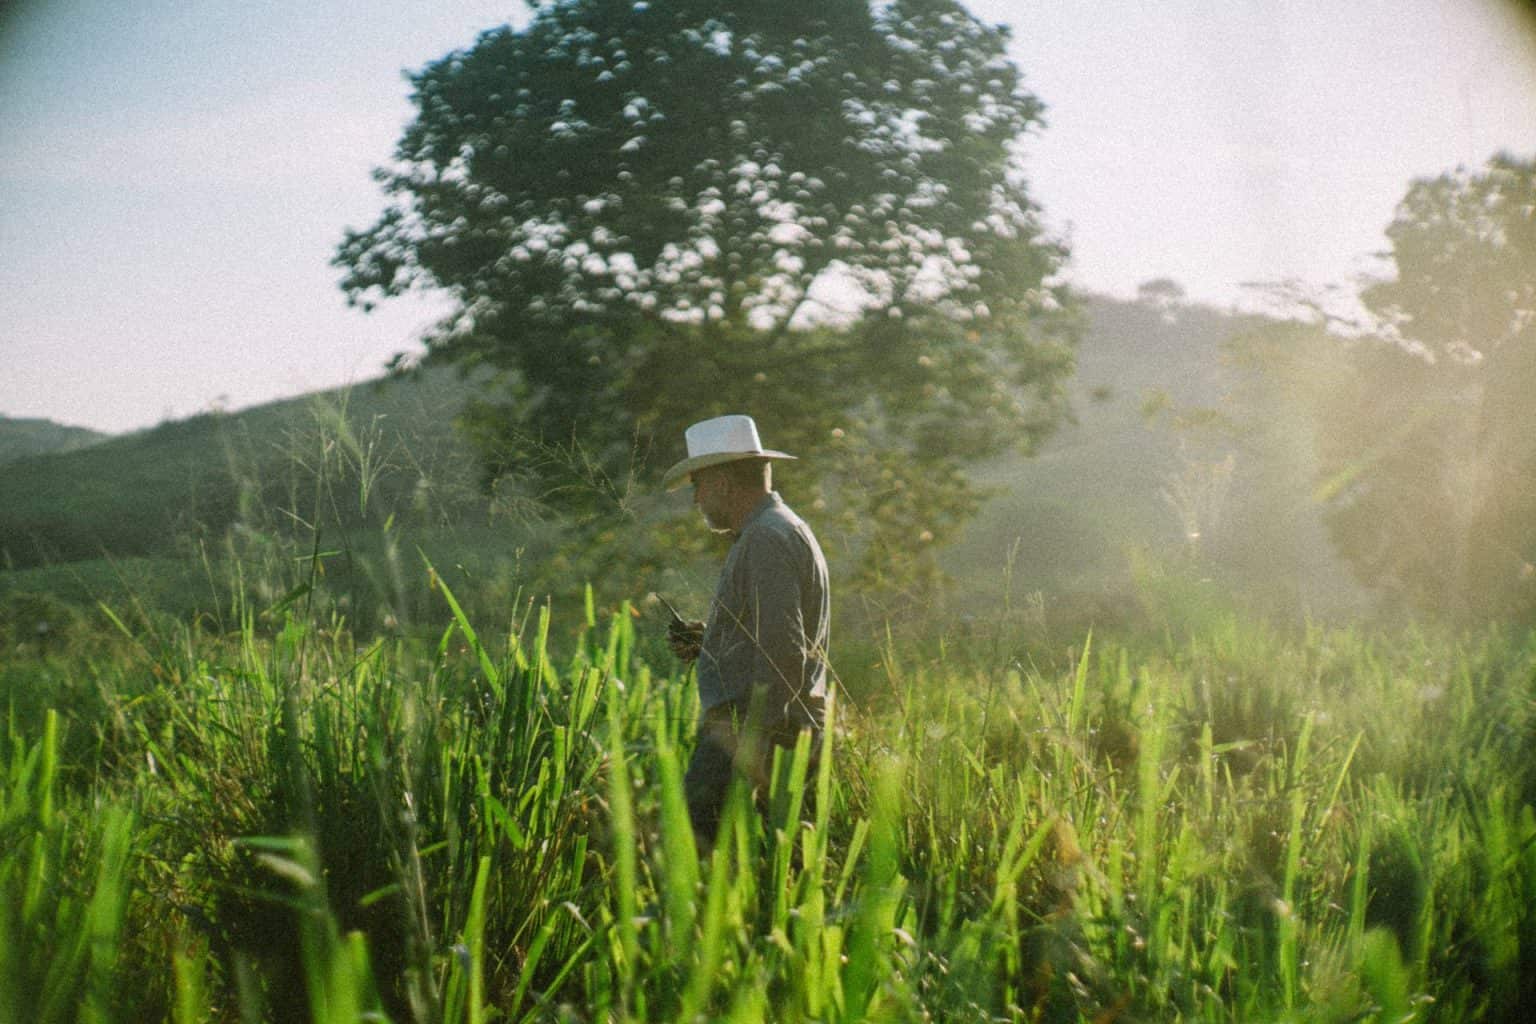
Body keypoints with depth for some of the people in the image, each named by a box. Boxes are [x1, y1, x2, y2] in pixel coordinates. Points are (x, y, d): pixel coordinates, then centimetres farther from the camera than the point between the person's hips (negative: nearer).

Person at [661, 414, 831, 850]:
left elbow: (783, 654, -21)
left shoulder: (768, 539, -12)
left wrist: (753, 747, -24)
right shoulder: (780, 531, 22)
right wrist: (709, 641, 15)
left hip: (749, 726, -10)